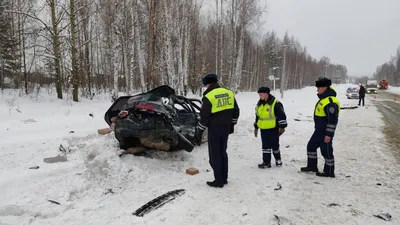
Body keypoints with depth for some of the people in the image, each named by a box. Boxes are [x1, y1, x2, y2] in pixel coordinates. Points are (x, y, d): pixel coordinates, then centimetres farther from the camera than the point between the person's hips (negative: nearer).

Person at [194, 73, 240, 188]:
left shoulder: (208, 97, -14)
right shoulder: (229, 93, 4)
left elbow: (204, 117, -14)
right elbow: (236, 111, 10)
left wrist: (199, 132, -5)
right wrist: (232, 125, 23)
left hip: (214, 129, -6)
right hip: (226, 128, 6)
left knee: (214, 155, 5)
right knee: (223, 152, 18)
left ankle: (219, 181, 11)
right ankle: (224, 178, 25)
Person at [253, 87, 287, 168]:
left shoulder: (275, 103, -14)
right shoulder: (259, 104, 9)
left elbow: (282, 115, -13)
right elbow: (258, 116, 19)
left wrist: (282, 127, -14)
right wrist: (256, 127, 21)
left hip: (273, 128, -6)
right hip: (263, 129, 6)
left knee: (274, 145, 3)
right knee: (265, 146, 7)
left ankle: (278, 159, 27)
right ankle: (266, 162, 14)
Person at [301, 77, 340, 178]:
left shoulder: (330, 101, -23)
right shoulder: (323, 99, 11)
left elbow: (332, 120, -24)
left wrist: (328, 134, -23)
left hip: (325, 132, -10)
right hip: (319, 130, 11)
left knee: (326, 151, 2)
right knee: (311, 146, 18)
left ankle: (329, 172, 16)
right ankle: (312, 166, 31)